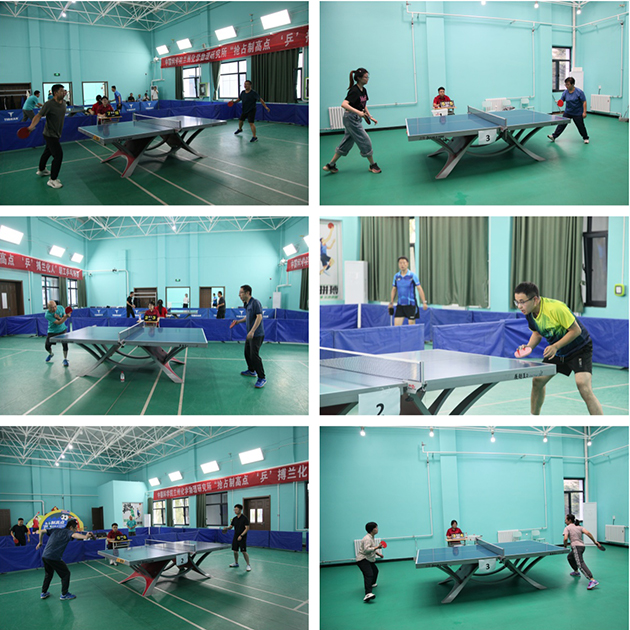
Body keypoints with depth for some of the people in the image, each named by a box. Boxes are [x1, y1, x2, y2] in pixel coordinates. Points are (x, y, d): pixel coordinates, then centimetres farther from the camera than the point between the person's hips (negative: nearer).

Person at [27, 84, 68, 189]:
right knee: (58, 155, -15)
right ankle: (52, 180, -8)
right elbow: (39, 115, -27)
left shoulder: (63, 103, 2)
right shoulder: (49, 104, -23)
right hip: (50, 135, -9)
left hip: (56, 135, 9)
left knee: (48, 152, 28)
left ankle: (41, 170, 52)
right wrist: (32, 125, -40)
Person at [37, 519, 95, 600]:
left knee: (48, 574, 29)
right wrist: (85, 537, -49)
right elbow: (74, 535, -29)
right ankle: (64, 594, 11)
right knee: (66, 573, 7)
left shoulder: (56, 530, 17)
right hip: (53, 558, -8)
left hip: (44, 556, 8)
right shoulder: (67, 532, -5)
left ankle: (43, 593, 37)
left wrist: (40, 542, 34)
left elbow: (41, 531, 20)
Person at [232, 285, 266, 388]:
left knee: (254, 355, -14)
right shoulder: (247, 304, 12)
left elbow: (259, 317, -25)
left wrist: (252, 331, -31)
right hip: (250, 334, 10)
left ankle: (262, 378, -10)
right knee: (247, 353, 20)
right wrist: (239, 321, 12)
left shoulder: (255, 303, -17)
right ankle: (252, 371, 40)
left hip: (257, 335, -10)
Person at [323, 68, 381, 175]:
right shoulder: (354, 91, -19)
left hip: (356, 119, 10)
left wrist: (370, 117, 14)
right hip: (351, 118, -10)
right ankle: (373, 165, 12)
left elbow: (364, 106, 20)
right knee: (365, 141, -2)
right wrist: (358, 112, -37)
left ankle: (331, 165, 19)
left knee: (347, 143, 13)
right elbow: (344, 104, -30)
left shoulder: (363, 90, 9)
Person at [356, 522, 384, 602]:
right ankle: (368, 594, -45)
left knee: (375, 571, 30)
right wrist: (377, 547, -26)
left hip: (369, 559, 11)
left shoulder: (372, 538, 14)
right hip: (363, 560, -11)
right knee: (369, 575, -28)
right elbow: (366, 550, -30)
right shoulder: (367, 539, -20)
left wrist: (378, 554, 24)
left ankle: (372, 584, 59)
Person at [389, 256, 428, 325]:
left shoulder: (412, 275, -6)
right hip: (400, 304, 3)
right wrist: (391, 303, 13)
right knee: (396, 326, -4)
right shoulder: (396, 276, 6)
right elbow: (394, 290, 15)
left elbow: (419, 289, -5)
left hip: (411, 304, -3)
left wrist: (424, 302, -9)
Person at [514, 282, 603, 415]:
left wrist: (555, 347, -30)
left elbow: (576, 330, -25)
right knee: (537, 381, 8)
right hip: (556, 351, 8)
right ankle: (535, 416, 29)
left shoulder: (555, 308, -32)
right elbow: (537, 333, 9)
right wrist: (529, 346, -10)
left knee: (585, 390, -22)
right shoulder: (529, 312, -8)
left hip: (579, 348, -8)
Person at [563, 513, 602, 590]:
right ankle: (576, 572, 47)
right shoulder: (580, 527, 18)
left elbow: (565, 538, -13)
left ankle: (592, 580, -42)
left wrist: (565, 547, 4)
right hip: (582, 546, 9)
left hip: (576, 547, -9)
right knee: (569, 557, 34)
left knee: (580, 564, -24)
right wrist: (595, 542, 2)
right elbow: (588, 533, 2)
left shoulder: (567, 528, 1)